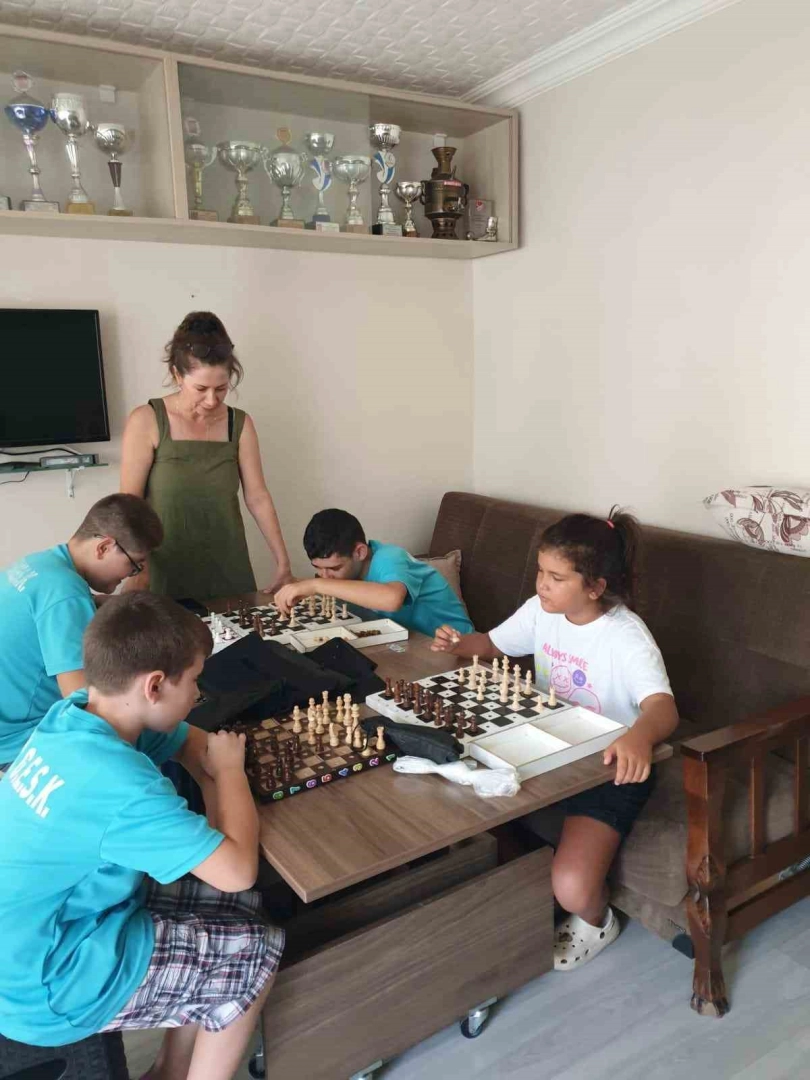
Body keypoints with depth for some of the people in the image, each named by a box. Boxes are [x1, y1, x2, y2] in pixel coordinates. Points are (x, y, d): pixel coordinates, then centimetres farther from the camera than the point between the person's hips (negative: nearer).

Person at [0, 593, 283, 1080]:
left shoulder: (77, 714, -7)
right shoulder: (120, 784, -34)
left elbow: (191, 742, 8)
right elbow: (239, 869, -28)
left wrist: (217, 771, -11)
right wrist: (230, 769, -13)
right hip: (39, 988, -8)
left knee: (238, 904, 10)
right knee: (258, 950, 0)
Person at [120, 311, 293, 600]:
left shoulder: (240, 424, 0)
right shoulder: (146, 422, -10)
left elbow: (257, 497, 1)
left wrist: (283, 563, -1)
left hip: (230, 568, 3)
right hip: (168, 572, -3)